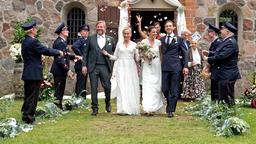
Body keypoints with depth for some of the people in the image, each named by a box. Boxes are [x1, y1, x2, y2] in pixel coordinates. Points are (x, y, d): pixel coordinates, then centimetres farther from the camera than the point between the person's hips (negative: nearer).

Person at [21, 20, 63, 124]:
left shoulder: (25, 41, 10)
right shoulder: (33, 41, -19)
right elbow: (46, 51, -17)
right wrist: (58, 52, -3)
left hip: (27, 73, 9)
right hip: (34, 74, -9)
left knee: (28, 95, 17)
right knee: (32, 96, -2)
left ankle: (25, 114, 24)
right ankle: (28, 118, 2)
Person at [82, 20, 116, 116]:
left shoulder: (110, 39, 10)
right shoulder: (91, 38, 8)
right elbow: (86, 52, 6)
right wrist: (84, 65, 0)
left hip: (105, 67, 0)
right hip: (93, 67, 0)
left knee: (107, 86, -4)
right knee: (94, 88, 1)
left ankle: (107, 102, 24)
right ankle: (95, 108, 9)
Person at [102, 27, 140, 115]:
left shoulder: (134, 45, 8)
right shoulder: (119, 44, 10)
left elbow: (137, 59, 9)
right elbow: (115, 57, 11)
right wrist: (107, 54, -3)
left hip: (131, 68, 0)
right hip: (121, 68, 0)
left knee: (132, 88, -2)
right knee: (121, 88, -8)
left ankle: (132, 109, 8)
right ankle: (123, 109, -8)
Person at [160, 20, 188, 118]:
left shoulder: (179, 39, 8)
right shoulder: (162, 39, 14)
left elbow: (184, 54, 6)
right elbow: (161, 52, 12)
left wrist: (185, 66, -2)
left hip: (176, 67, -2)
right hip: (165, 67, 2)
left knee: (174, 90, -2)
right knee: (164, 89, 2)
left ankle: (171, 110, 5)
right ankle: (170, 106, 24)